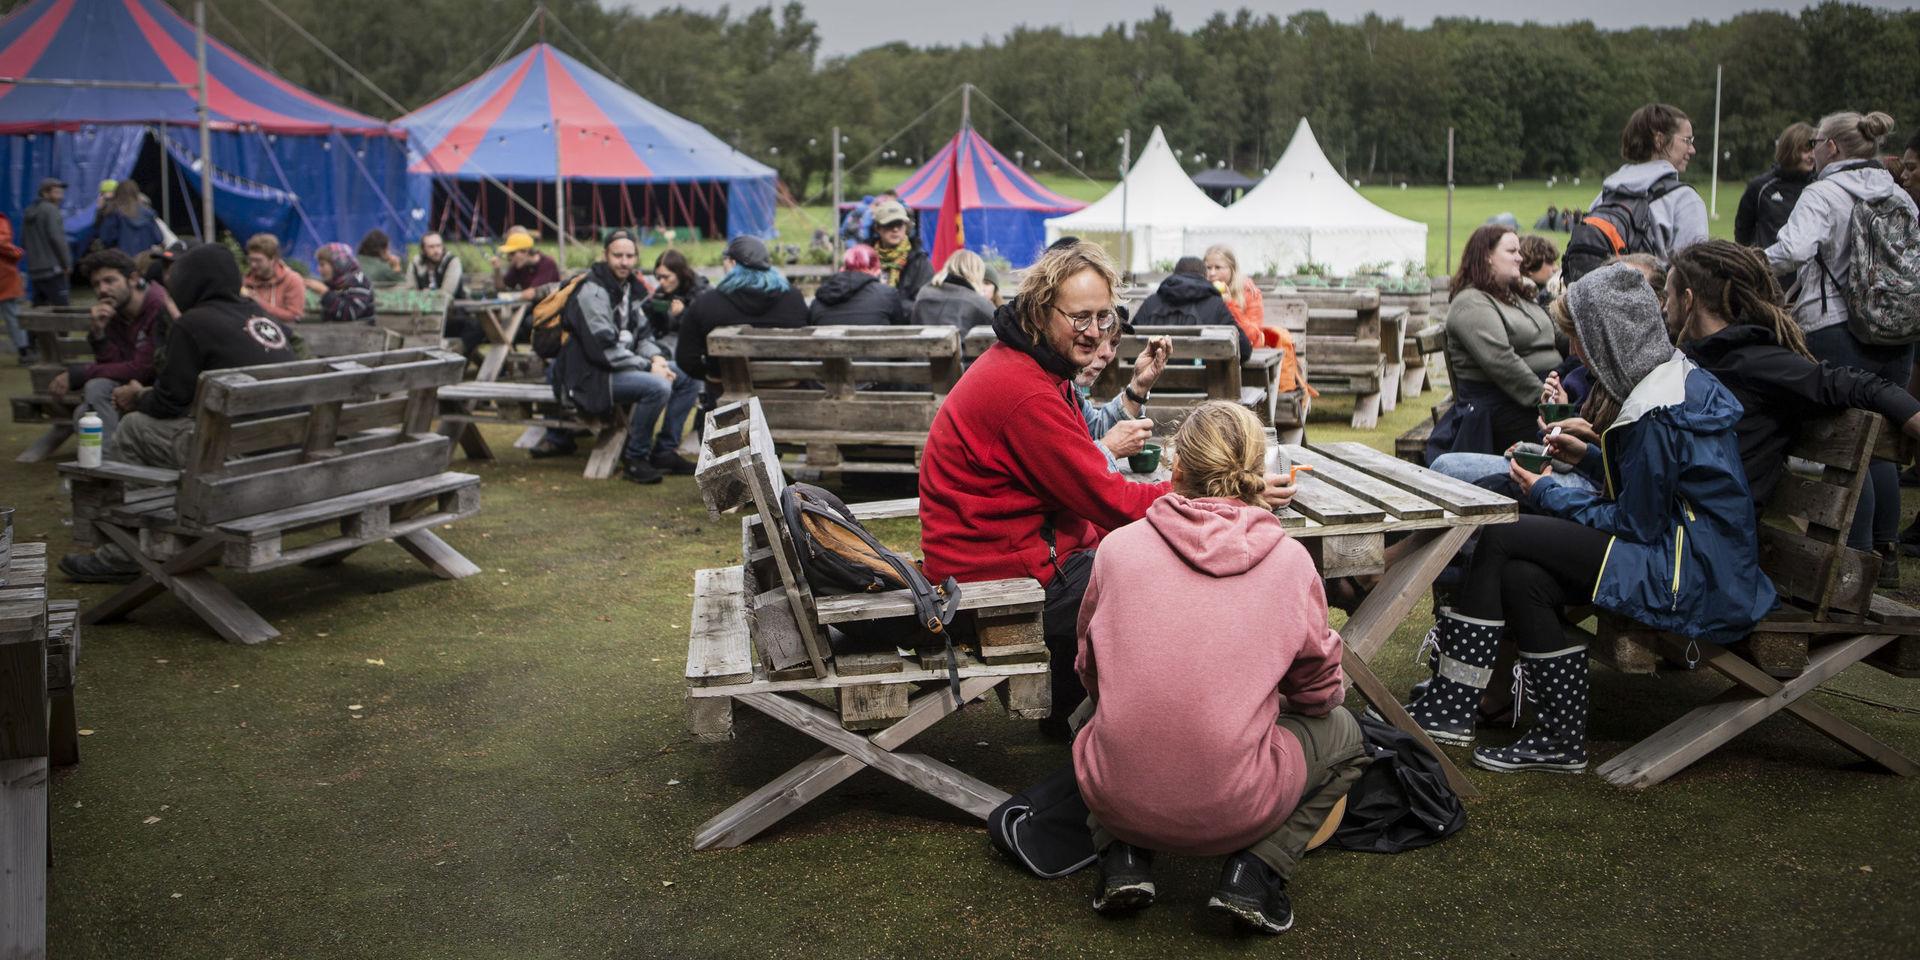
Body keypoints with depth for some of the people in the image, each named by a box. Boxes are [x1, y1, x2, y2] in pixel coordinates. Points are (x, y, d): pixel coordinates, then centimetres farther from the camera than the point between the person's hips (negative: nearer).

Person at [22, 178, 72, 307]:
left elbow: (23, 243, 19)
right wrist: (67, 263, -9)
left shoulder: (29, 212, 18)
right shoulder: (50, 209, -7)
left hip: (34, 271, 8)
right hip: (52, 269, -8)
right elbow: (57, 238, -15)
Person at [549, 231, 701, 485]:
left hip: (623, 366, 9)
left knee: (690, 378, 4)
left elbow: (641, 333, 17)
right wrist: (648, 366, -20)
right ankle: (635, 458, -15)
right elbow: (602, 349, -22)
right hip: (591, 376, -9)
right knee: (658, 386, -31)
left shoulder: (630, 287, 13)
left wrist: (656, 357, -5)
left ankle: (664, 451, 7)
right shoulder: (592, 292, -15)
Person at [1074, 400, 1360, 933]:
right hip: (1234, 809, -1)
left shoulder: (1119, 545, -2)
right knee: (1344, 732, 27)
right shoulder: (1290, 559, -4)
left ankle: (1123, 859, 14)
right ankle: (1253, 871, 7)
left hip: (1117, 800, 2)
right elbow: (1318, 693, 9)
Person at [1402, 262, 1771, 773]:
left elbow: (1636, 524, -17)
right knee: (1521, 577, 0)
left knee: (1501, 538, -11)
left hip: (1690, 575, -10)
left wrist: (1548, 493, -5)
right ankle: (1559, 737, 3)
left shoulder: (1655, 413, -21)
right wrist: (1590, 457, 12)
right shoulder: (1680, 376, 11)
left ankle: (1453, 705, -2)